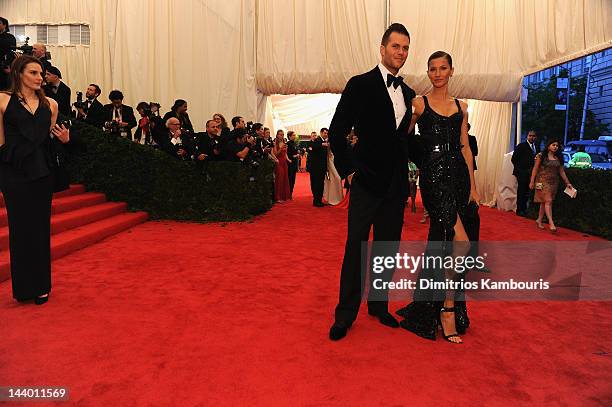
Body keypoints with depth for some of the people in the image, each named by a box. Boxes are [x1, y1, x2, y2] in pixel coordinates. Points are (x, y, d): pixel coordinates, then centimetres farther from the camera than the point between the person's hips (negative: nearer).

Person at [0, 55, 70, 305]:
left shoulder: (50, 104, 10)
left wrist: (64, 138, -3)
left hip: (42, 171, 3)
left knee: (41, 227, 7)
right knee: (20, 226, 4)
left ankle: (41, 285, 19)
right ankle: (24, 286, 18)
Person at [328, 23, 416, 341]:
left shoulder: (408, 93, 13)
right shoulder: (360, 85, -4)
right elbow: (337, 131, -5)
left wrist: (405, 171, 11)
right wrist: (348, 169, -9)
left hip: (396, 184, 6)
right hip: (367, 181, -6)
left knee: (388, 247, 12)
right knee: (355, 247, -1)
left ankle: (379, 306, 27)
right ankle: (345, 314, 11)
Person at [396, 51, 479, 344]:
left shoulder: (461, 108, 16)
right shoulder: (418, 104, 4)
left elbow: (465, 147, 15)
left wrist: (472, 186, 11)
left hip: (458, 175, 5)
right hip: (433, 175, -5)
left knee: (441, 241, 8)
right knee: (460, 241, -18)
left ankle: (430, 305, 23)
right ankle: (448, 307, -4)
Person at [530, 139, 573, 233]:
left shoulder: (558, 158, 10)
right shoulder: (541, 156, -3)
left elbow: (561, 171, 14)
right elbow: (535, 169, -4)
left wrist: (567, 183, 10)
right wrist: (532, 182, -8)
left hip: (554, 182, 5)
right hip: (543, 181, -5)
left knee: (544, 202, 7)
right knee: (548, 201, -15)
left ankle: (539, 220, 17)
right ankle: (551, 223, -20)